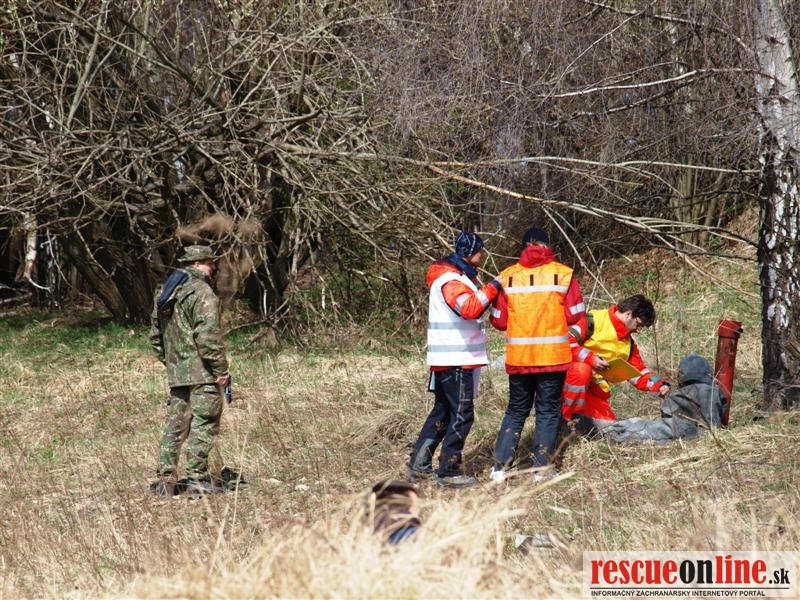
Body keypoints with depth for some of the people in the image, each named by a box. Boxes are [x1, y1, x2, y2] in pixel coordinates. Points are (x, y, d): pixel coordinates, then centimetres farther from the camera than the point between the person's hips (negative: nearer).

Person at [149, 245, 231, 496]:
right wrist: (221, 369, -14)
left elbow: (155, 336, 19)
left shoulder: (164, 293, 14)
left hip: (176, 372, 8)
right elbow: (208, 336, -20)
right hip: (201, 372, -8)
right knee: (203, 426, -4)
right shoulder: (202, 293, -13)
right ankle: (197, 479, -6)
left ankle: (165, 480, 9)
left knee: (175, 425, 12)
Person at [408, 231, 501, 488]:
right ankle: (449, 472, -1)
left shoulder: (457, 276, 17)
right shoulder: (450, 280, -16)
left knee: (442, 411, 16)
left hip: (446, 360, 11)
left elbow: (471, 309, 21)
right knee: (461, 415, -5)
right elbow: (469, 308, -32)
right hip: (456, 361, -11)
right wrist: (491, 289, -25)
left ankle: (419, 464, 19)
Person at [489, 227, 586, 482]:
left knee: (516, 410, 15)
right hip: (553, 356, -2)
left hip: (518, 356, 2)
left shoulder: (507, 277, 0)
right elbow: (575, 316, -4)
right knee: (548, 411, 9)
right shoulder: (563, 274, -5)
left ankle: (500, 466, 10)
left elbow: (498, 321, 3)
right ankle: (542, 468, 4)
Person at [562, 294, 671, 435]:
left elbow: (639, 372, 16)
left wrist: (659, 385, -3)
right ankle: (565, 417, -23)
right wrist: (590, 358, -28)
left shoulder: (628, 343, 16)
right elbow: (566, 340, -19)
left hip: (595, 390, 6)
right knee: (582, 370, -41)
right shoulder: (594, 320, -9)